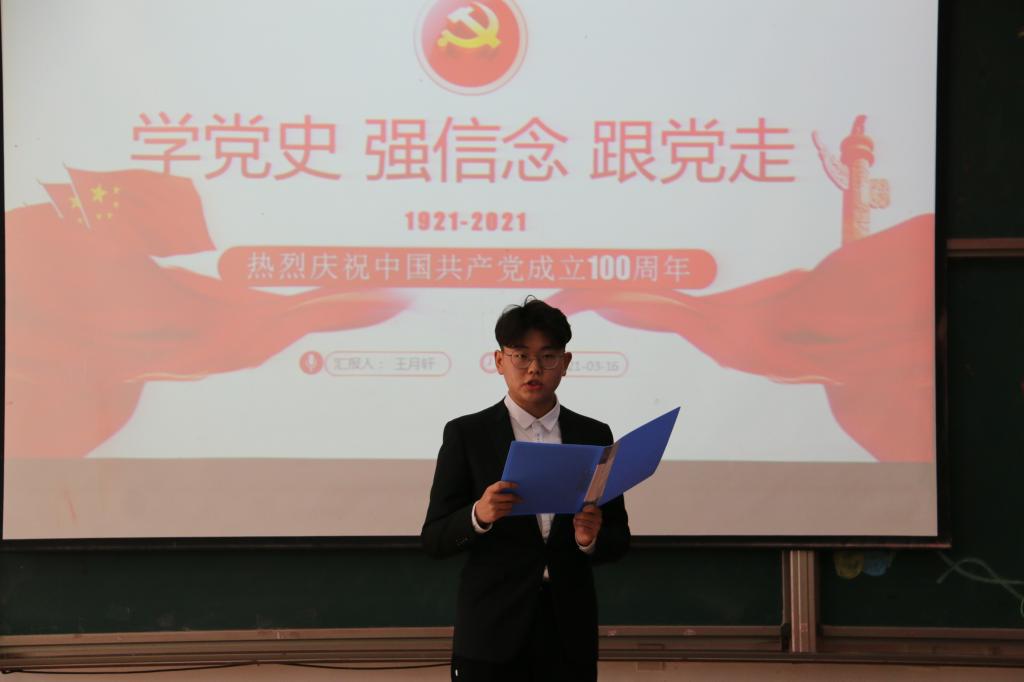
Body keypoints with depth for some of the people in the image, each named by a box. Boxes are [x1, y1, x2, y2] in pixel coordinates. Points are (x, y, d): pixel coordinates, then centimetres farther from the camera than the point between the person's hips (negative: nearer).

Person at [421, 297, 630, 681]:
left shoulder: (594, 436, 6)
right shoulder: (466, 434, -1)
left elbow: (619, 538, 7)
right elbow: (434, 539, -3)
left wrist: (592, 539, -15)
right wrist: (479, 515, -23)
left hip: (569, 632, 2)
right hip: (491, 634, -2)